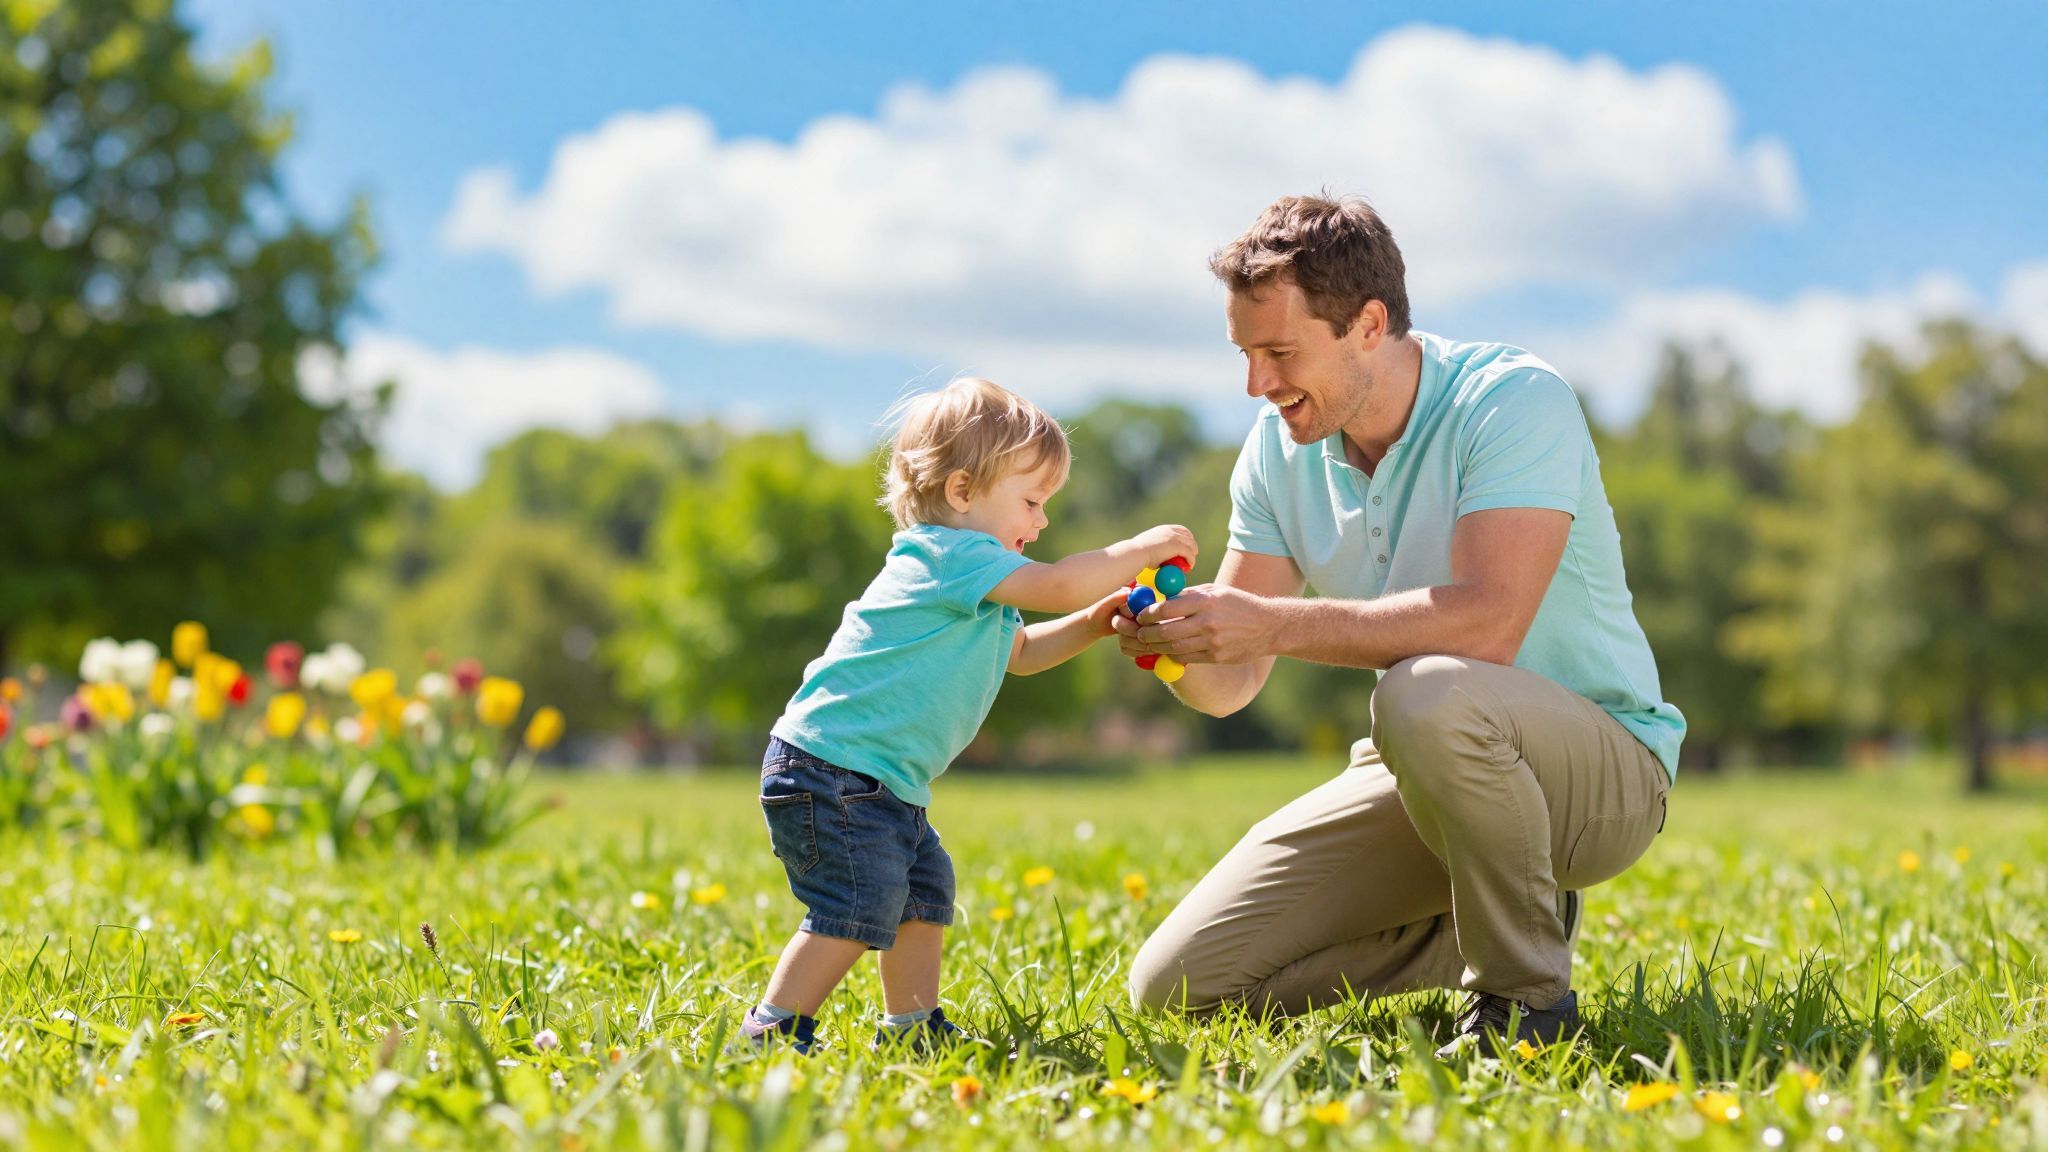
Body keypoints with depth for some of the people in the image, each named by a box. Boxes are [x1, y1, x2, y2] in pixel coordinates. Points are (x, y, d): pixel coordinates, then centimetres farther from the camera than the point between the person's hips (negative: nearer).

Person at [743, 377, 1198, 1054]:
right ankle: (772, 1030, -9)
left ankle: (912, 1026, 28)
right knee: (863, 905, -15)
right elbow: (1058, 586, -25)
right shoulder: (950, 554, -16)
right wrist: (1144, 547, -13)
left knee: (925, 888, 17)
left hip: (884, 783, 11)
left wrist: (1096, 622, 13)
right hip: (831, 768, -11)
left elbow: (1020, 650, 29)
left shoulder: (973, 588, 19)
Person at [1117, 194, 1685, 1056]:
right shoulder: (1278, 445, 0)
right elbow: (1231, 685, -2)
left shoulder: (1514, 401, -19)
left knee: (1426, 694, -41)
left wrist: (1272, 623, -36)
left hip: (1601, 765, -6)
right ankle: (1475, 927, 13)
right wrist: (1176, 642, -25)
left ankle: (1526, 989, -16)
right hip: (1429, 778, 7)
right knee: (1175, 985, -3)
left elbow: (1486, 623, -35)